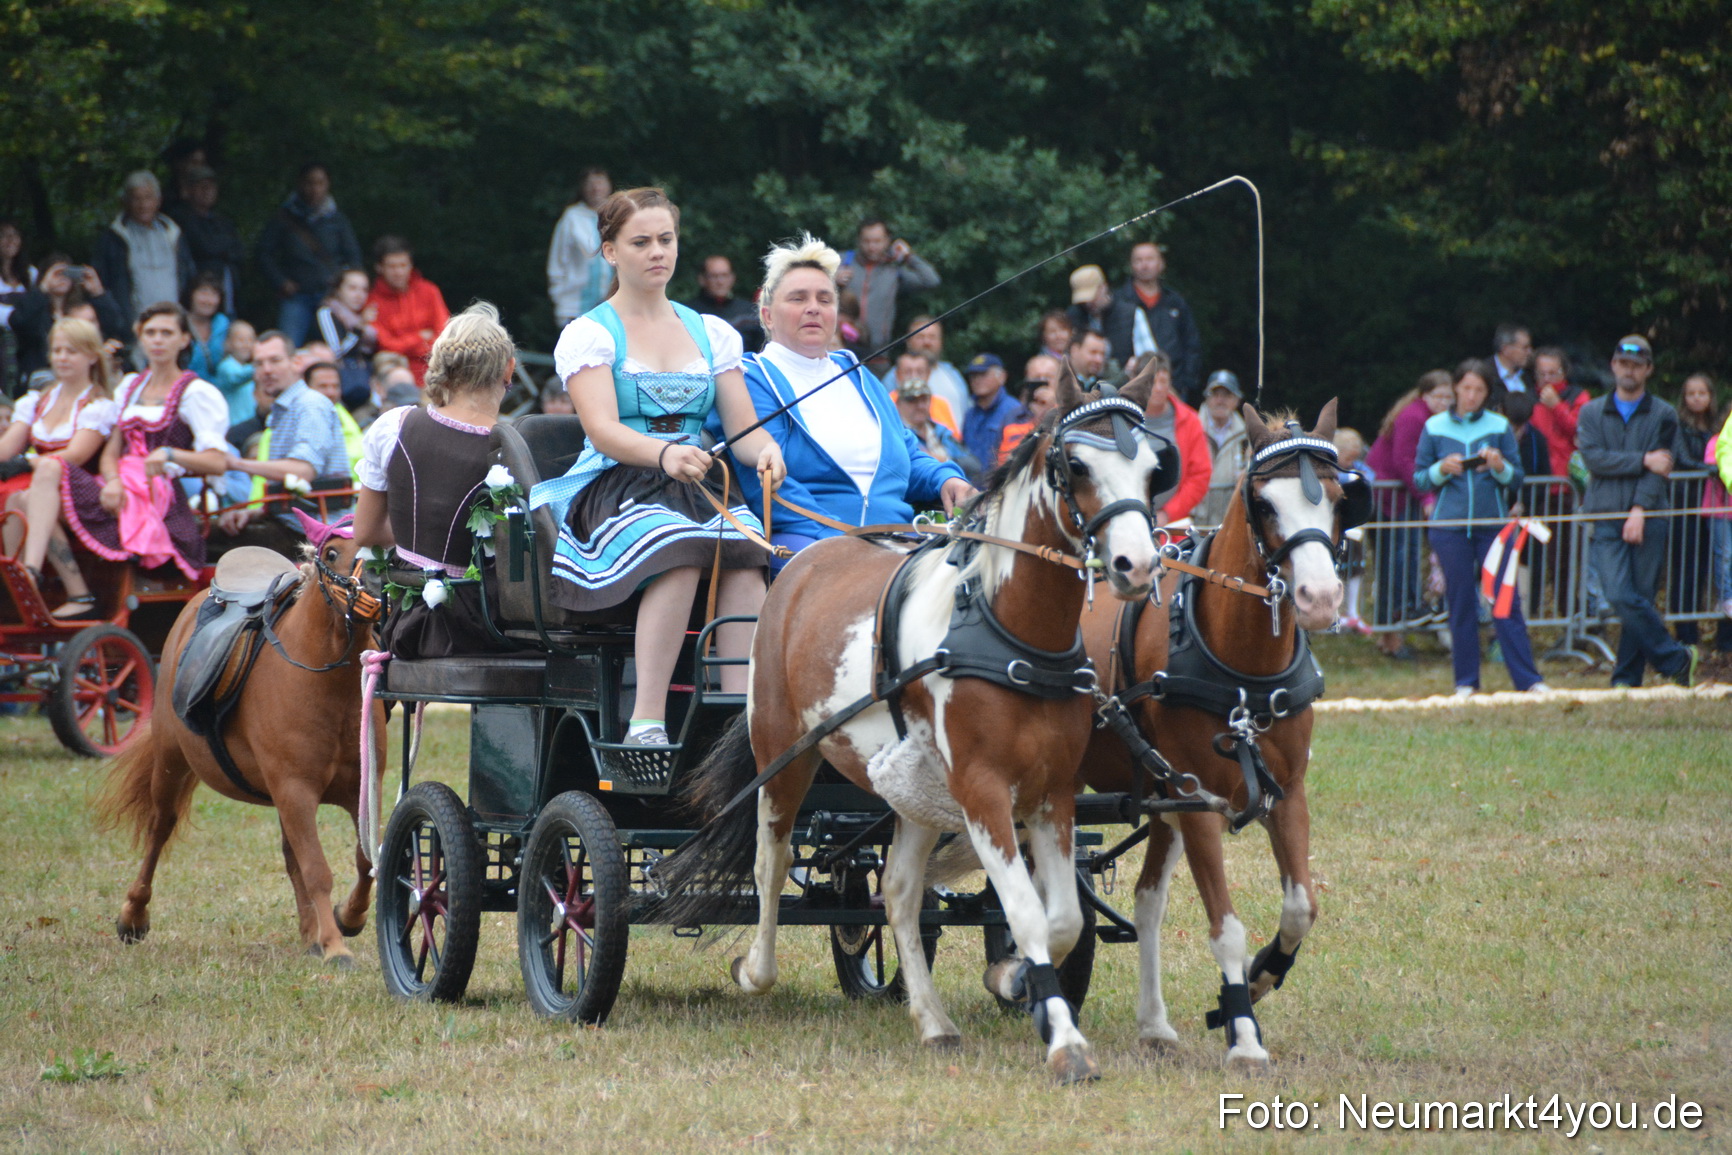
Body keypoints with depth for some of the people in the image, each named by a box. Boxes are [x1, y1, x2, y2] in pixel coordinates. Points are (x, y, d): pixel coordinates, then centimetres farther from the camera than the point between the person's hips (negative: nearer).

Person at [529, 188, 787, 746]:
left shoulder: (713, 334, 19)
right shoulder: (588, 335, 5)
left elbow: (743, 427, 10)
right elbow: (603, 430, -11)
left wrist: (765, 450, -16)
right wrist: (665, 454, -32)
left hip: (699, 489, 4)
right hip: (617, 488, -3)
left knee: (743, 551, -32)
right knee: (679, 548, -37)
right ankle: (646, 722, -42)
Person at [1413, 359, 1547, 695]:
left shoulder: (1499, 427, 5)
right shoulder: (1435, 428, 5)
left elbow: (1517, 480, 5)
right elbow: (1419, 480, 6)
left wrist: (1500, 467, -15)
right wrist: (1442, 470, -13)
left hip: (1493, 523, 0)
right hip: (1450, 526, 0)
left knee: (1506, 600, -4)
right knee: (1461, 604, 2)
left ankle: (1528, 679, -3)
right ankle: (1466, 682, 9)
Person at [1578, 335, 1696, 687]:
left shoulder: (1663, 416, 9)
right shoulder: (1592, 413, 13)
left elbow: (1662, 466, -2)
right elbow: (1593, 458, -2)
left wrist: (1640, 511, -13)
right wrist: (1644, 460, -8)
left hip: (1649, 521, 0)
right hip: (1606, 518, 0)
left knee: (1641, 597, -3)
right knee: (1620, 596, -14)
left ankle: (1628, 678, 5)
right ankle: (1678, 660, -4)